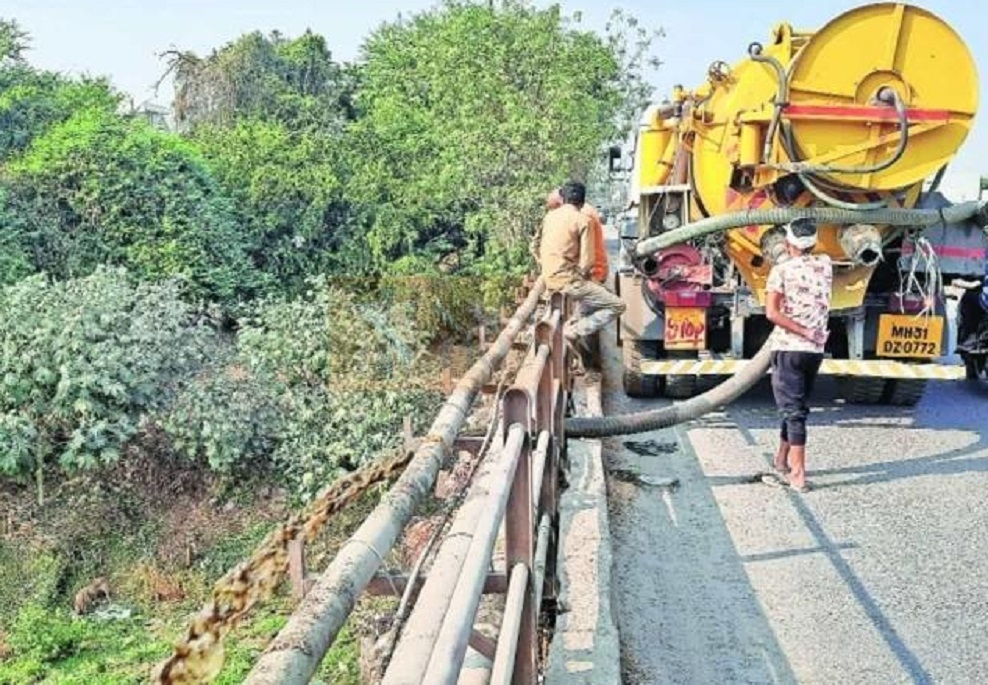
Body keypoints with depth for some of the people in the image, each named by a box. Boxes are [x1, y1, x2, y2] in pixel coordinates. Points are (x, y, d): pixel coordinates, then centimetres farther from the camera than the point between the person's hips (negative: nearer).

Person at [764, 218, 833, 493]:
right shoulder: (825, 264, 6)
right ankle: (782, 458, 32)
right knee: (797, 406, 18)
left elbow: (772, 313, -17)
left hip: (787, 349, -4)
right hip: (815, 350, 4)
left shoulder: (781, 269, -6)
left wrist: (805, 333, -14)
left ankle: (798, 474, -8)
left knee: (792, 410, -3)